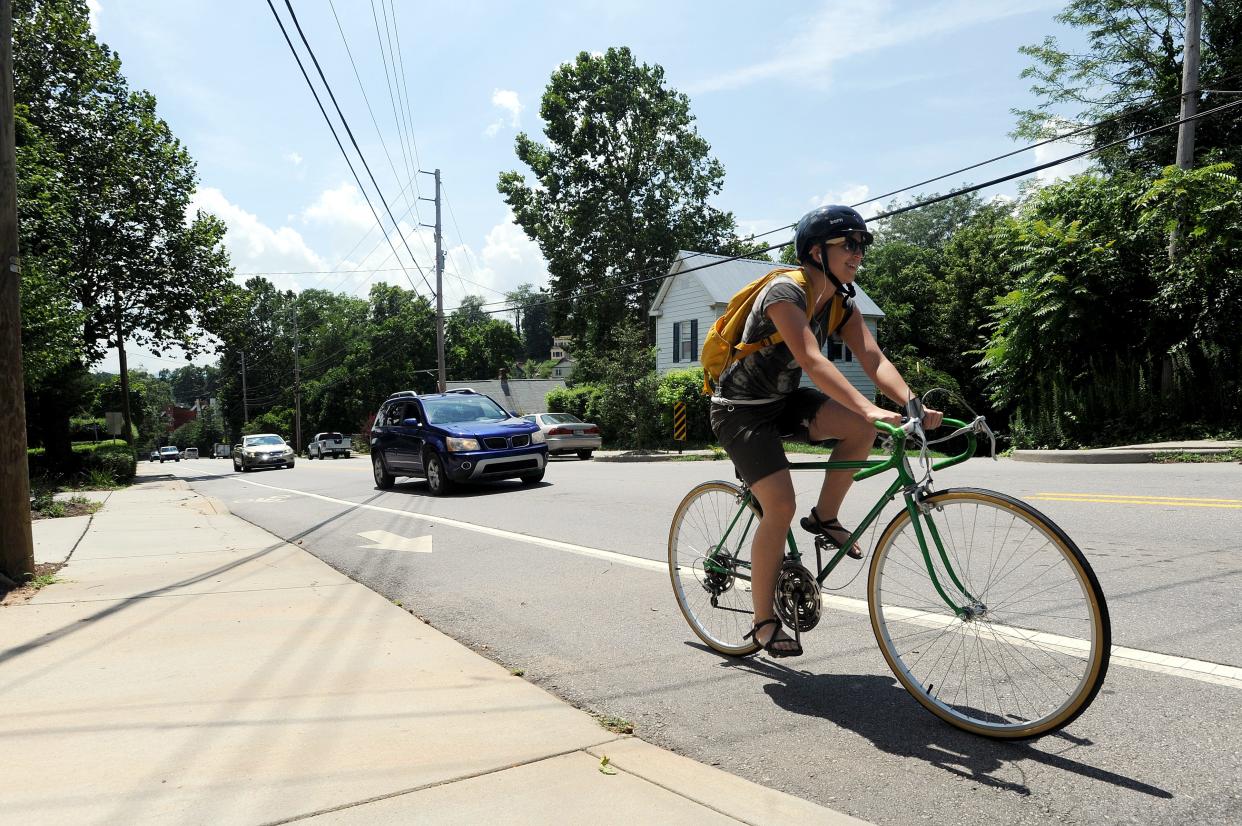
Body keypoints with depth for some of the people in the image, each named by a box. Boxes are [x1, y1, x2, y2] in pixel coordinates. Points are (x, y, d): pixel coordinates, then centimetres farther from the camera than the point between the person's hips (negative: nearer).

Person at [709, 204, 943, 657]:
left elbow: (873, 358, -13)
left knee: (861, 427, -19)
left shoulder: (841, 303, 0)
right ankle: (764, 620, -1)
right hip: (741, 409, -7)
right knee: (781, 506, -17)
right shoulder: (784, 292, -24)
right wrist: (871, 408, -48)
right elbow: (812, 360, -38)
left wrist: (912, 404, -29)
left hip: (783, 400, 7)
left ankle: (825, 517, 3)